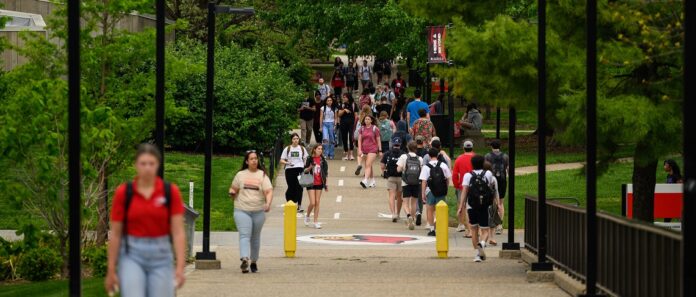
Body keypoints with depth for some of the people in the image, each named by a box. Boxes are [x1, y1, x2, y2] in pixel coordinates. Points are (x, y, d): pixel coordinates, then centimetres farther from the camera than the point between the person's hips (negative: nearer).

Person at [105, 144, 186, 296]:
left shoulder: (171, 192, -3)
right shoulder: (123, 192, -4)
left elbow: (178, 232, -6)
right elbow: (115, 234, 0)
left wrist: (180, 267, -15)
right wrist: (111, 270, -1)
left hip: (161, 255, 1)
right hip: (132, 255, -1)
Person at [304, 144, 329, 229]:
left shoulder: (322, 160, 5)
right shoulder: (310, 159, -4)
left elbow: (325, 173, 9)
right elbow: (305, 170, 0)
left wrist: (326, 184, 6)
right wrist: (310, 167, -20)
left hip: (319, 183, 3)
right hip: (311, 184, -3)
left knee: (317, 203, 3)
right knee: (312, 203, -8)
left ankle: (316, 222, 8)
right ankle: (307, 216, 20)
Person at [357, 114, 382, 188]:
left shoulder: (375, 129, -2)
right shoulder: (362, 128, 6)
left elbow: (378, 140, 2)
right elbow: (359, 139, 5)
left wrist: (380, 150, 1)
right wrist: (359, 149, -5)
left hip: (373, 149, -5)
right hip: (364, 149, 5)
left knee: (368, 165, -16)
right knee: (368, 166, 12)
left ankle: (365, 181, -25)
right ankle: (372, 181, 25)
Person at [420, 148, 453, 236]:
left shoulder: (426, 167, -7)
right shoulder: (443, 165, -2)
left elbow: (424, 181, -9)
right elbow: (448, 178, 1)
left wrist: (423, 193, -5)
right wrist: (446, 189, 13)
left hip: (430, 191, -1)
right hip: (441, 191, 1)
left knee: (430, 210, 12)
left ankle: (431, 229, 12)